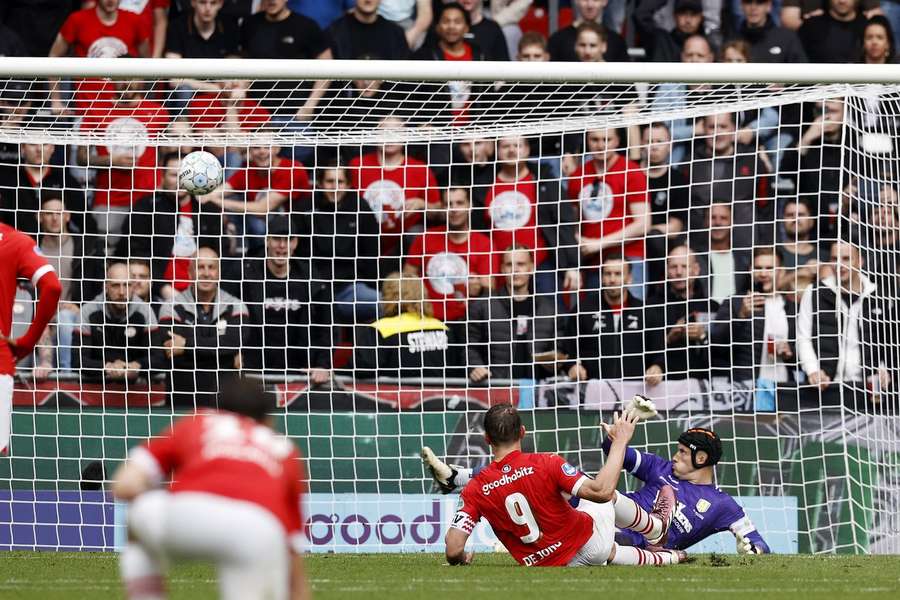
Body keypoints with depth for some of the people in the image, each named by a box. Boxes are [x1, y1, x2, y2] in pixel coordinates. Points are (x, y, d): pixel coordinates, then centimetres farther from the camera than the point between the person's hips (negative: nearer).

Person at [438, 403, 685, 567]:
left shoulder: (475, 490, -14)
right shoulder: (545, 464, -24)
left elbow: (453, 550, -20)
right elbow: (601, 491, -29)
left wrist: (461, 560, 5)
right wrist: (619, 442, -18)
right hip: (588, 540, -3)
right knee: (608, 496, 32)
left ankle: (665, 558, 57)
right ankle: (657, 527, 58)